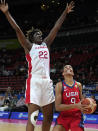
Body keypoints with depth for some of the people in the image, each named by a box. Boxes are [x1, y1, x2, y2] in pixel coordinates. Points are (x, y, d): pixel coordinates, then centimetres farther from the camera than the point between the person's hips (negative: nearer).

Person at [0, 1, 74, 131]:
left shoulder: (46, 44, 20)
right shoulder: (29, 46, 6)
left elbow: (56, 27, 22)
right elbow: (17, 29, -4)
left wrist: (65, 12, 24)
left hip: (47, 82, 6)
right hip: (34, 81, -6)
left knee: (49, 117, 10)